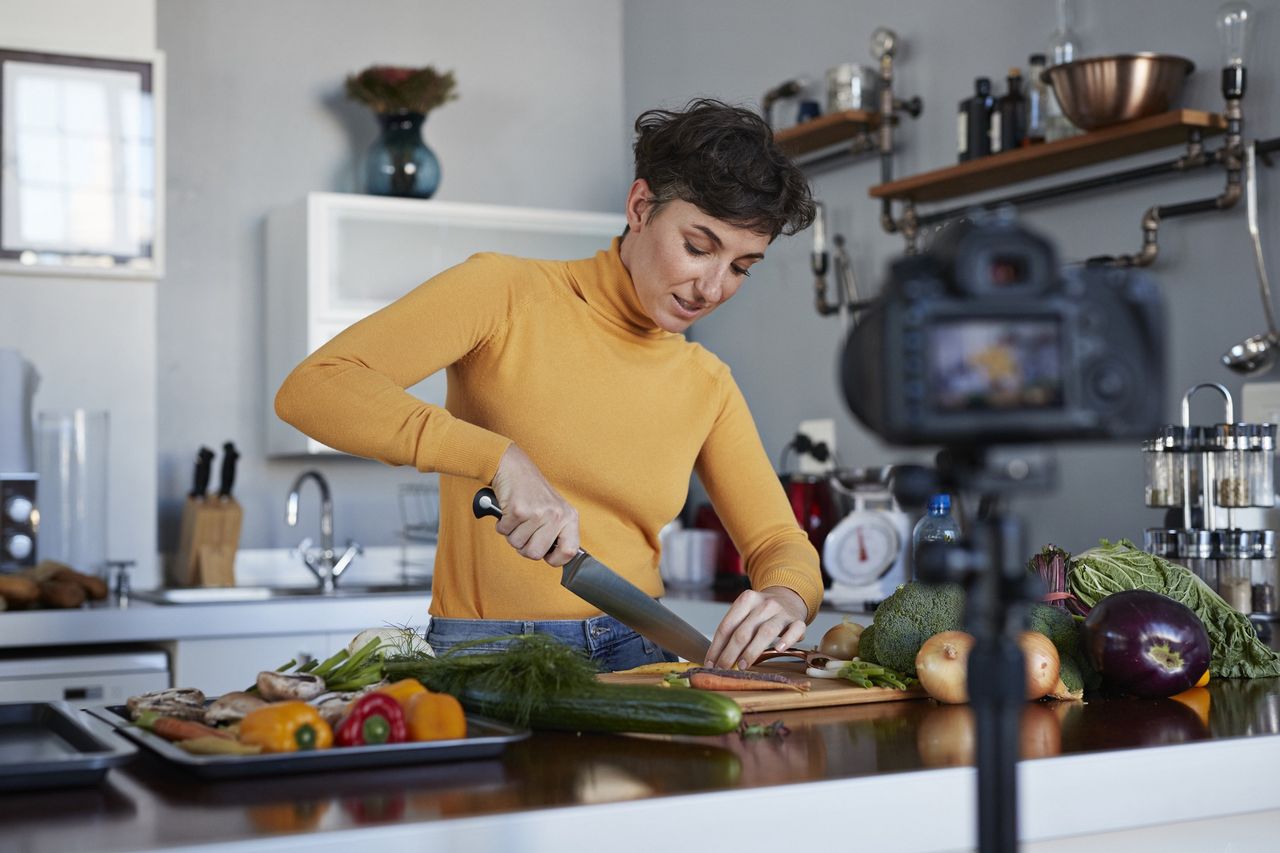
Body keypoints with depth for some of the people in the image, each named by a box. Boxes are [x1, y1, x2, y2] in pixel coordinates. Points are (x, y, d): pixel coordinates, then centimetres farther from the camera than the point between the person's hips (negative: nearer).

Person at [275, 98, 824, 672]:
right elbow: (311, 388, -15)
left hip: (637, 658, 5)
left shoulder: (707, 386, 11)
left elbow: (779, 542, 14)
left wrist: (786, 596, -11)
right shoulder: (506, 293, -4)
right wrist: (502, 458, -26)